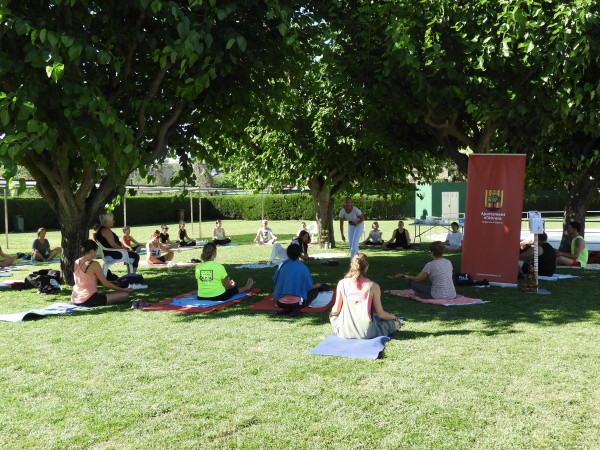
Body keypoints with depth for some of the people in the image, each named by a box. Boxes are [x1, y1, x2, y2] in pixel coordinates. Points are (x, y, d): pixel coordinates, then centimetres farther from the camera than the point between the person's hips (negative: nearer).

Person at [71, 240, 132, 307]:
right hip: (88, 301, -9)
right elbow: (105, 283, -11)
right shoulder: (94, 264, -16)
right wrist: (123, 290, -1)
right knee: (125, 294, -13)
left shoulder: (76, 263, 6)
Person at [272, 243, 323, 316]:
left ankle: (288, 309, 2)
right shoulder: (303, 268, -6)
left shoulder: (282, 265, 1)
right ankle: (296, 308, -6)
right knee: (315, 291, 18)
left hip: (280, 303, 4)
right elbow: (309, 287, 1)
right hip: (297, 301, -4)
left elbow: (275, 281, 11)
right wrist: (317, 286, 25)